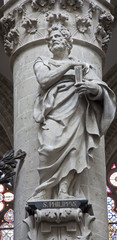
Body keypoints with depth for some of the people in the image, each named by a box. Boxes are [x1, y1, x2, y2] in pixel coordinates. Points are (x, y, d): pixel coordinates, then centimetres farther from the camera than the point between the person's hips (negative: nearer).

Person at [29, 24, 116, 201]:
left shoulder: (83, 66, 26)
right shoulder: (42, 62, 26)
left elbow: (102, 92, 12)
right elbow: (44, 80, 2)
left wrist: (92, 88, -13)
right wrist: (68, 65, 6)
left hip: (76, 114, 1)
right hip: (53, 115, -1)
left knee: (72, 149, -25)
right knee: (51, 148, -27)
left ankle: (64, 192, -34)